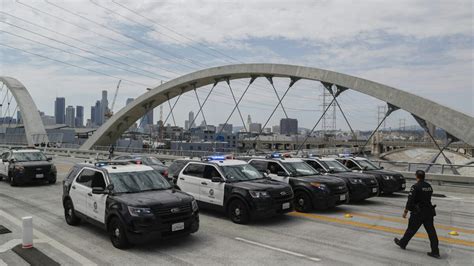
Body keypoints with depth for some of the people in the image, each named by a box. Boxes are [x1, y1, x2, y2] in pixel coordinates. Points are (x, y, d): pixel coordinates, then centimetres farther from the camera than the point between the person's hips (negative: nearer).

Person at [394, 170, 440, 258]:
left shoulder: (415, 187, -16)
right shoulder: (429, 186, 6)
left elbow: (410, 201, -17)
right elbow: (427, 199, 15)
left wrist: (405, 211, -7)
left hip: (418, 213, -6)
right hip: (429, 212, 6)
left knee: (411, 229, 9)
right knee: (431, 231, 6)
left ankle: (402, 243, 26)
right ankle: (435, 252, 7)